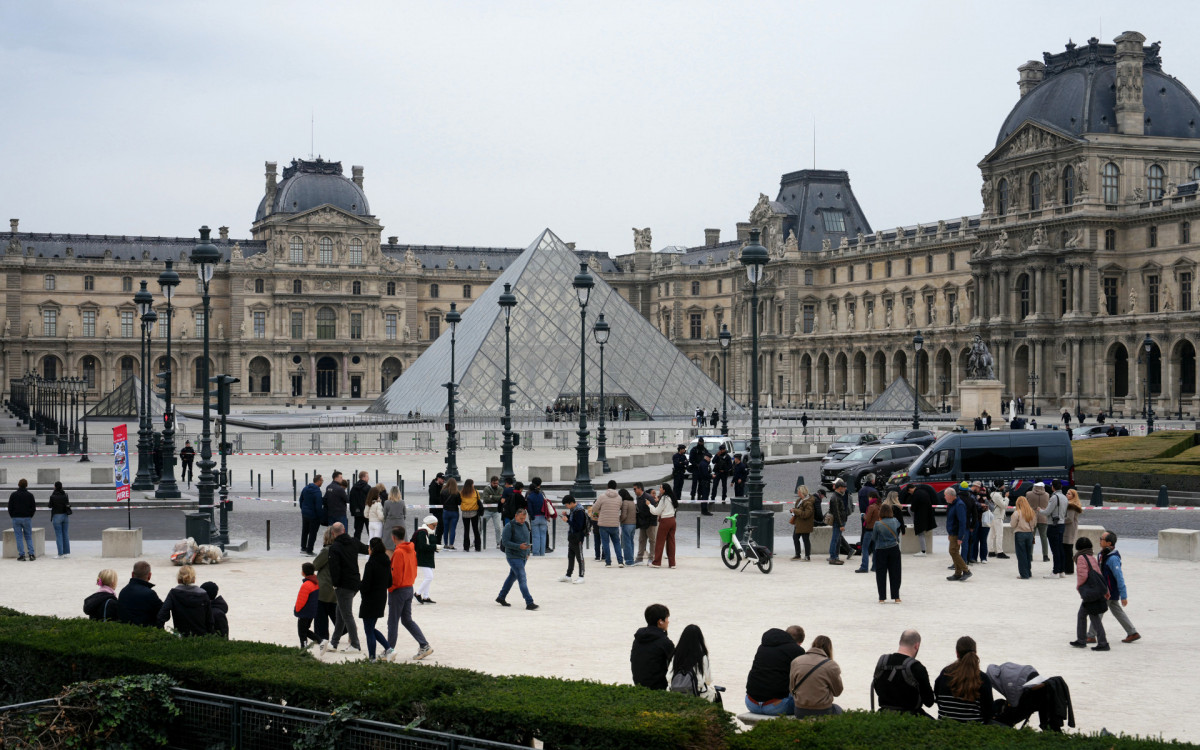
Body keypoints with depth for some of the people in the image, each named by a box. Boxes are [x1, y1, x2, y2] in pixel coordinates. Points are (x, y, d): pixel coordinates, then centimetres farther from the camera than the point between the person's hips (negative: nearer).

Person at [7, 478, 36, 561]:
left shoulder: (13, 495, -1)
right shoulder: (30, 495, -1)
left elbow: (10, 507, 0)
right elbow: (33, 508, 0)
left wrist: (13, 516, 11)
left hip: (16, 519, -1)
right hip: (27, 519, 1)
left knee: (19, 538, 2)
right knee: (28, 537, 9)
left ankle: (22, 555, -3)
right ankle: (31, 554, -1)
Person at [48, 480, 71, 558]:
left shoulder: (53, 496, -13)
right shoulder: (65, 495, -1)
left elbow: (50, 506, -2)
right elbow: (68, 505, 5)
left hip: (56, 516, -5)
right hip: (65, 515, 5)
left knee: (58, 535, -2)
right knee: (65, 534, 11)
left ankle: (60, 554, -3)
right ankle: (67, 552, 13)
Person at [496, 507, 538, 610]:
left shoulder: (525, 525, 7)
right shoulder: (509, 527, -14)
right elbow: (505, 542, -18)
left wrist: (527, 552, 14)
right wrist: (519, 546, -27)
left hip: (523, 557, 8)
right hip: (513, 557, -8)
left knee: (512, 577, 17)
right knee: (522, 579, -13)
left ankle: (501, 598, 31)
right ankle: (529, 603, -17)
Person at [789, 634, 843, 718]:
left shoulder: (795, 661, -1)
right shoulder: (831, 665, -12)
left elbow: (791, 689, 6)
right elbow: (837, 692, 2)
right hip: (822, 712, -4)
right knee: (838, 709, 31)